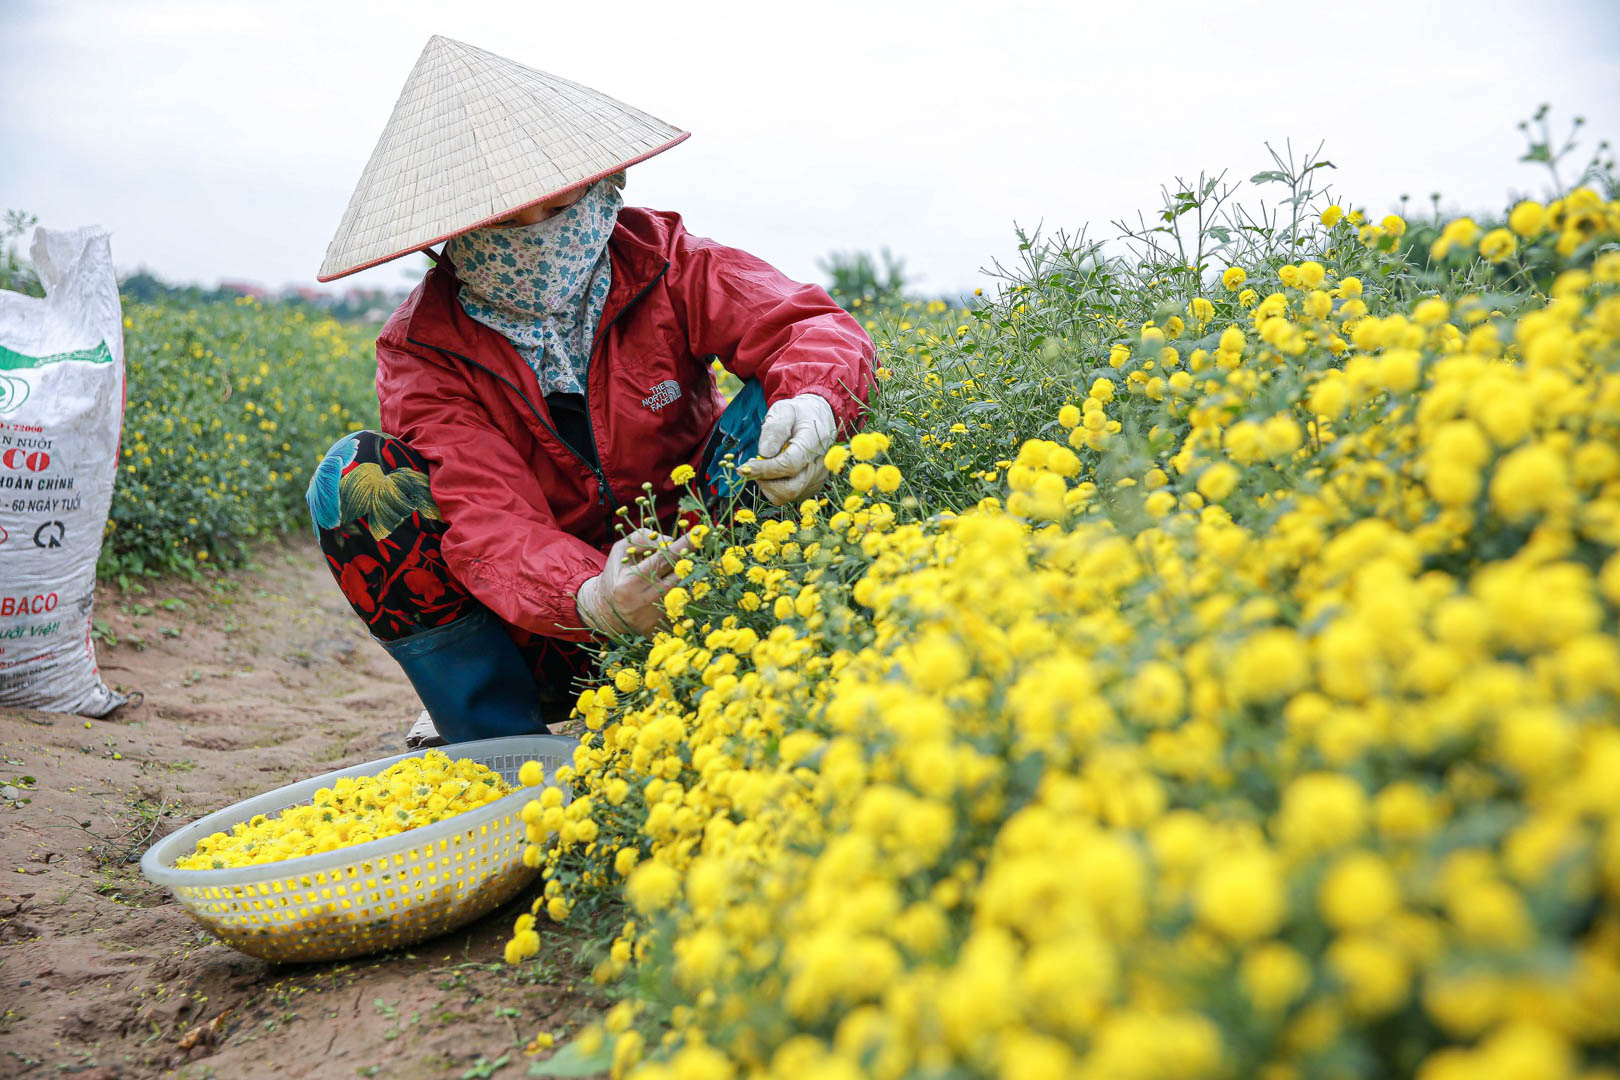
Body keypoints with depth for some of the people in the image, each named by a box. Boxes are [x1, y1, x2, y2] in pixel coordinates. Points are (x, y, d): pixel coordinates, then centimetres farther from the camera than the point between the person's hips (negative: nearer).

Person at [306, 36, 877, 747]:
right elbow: (491, 520, -25)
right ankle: (494, 737, -13)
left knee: (778, 405, -23)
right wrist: (592, 601, -47)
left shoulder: (661, 263, -7)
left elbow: (815, 327, -18)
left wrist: (814, 402, -45)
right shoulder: (421, 354, -11)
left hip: (695, 593, 1)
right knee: (354, 478, -20)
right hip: (546, 629, 0)